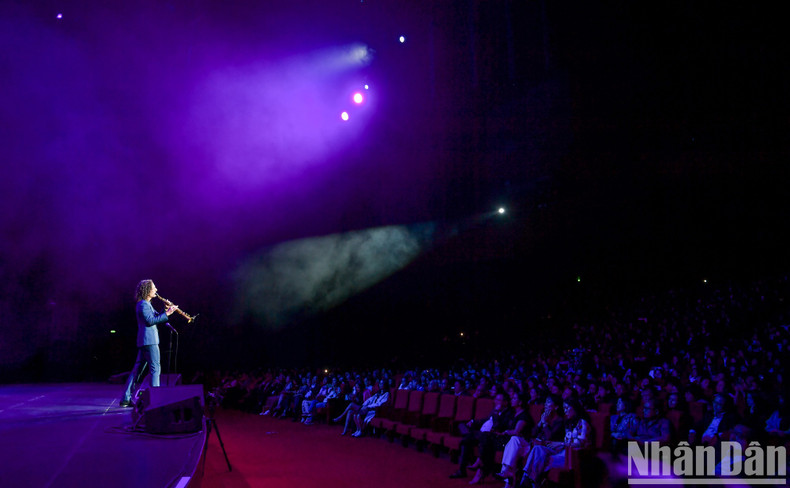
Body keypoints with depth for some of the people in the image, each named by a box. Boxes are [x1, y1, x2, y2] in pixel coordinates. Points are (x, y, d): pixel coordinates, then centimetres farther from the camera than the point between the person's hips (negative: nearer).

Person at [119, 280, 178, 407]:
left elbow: (156, 317, 20)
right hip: (149, 340, -10)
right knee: (155, 368, -8)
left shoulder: (146, 304, 21)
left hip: (145, 341, 10)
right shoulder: (143, 304, -10)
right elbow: (150, 320, -19)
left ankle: (126, 399, 12)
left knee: (137, 370, 10)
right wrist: (166, 313, -18)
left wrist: (167, 311, 7)